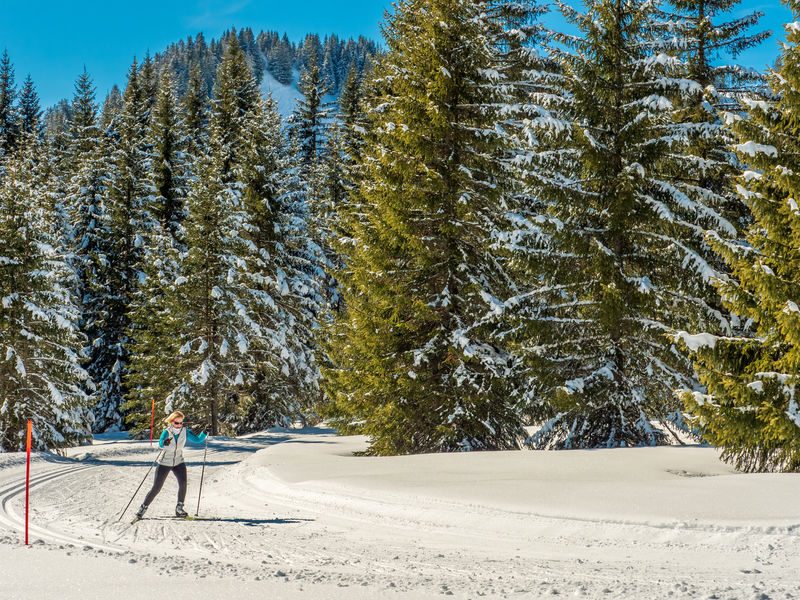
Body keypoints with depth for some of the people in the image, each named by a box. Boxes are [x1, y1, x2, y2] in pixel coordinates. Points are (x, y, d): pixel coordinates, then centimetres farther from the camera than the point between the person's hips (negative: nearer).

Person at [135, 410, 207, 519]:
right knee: (156, 488, -2)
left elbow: (197, 440, -8)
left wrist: (205, 433, -26)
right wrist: (164, 443, -58)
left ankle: (179, 508, -8)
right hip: (165, 463, -2)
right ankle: (143, 507, 17)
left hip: (178, 462, 2)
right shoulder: (166, 432, -20)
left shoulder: (185, 432, -10)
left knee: (183, 483, -20)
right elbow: (160, 444, -35)